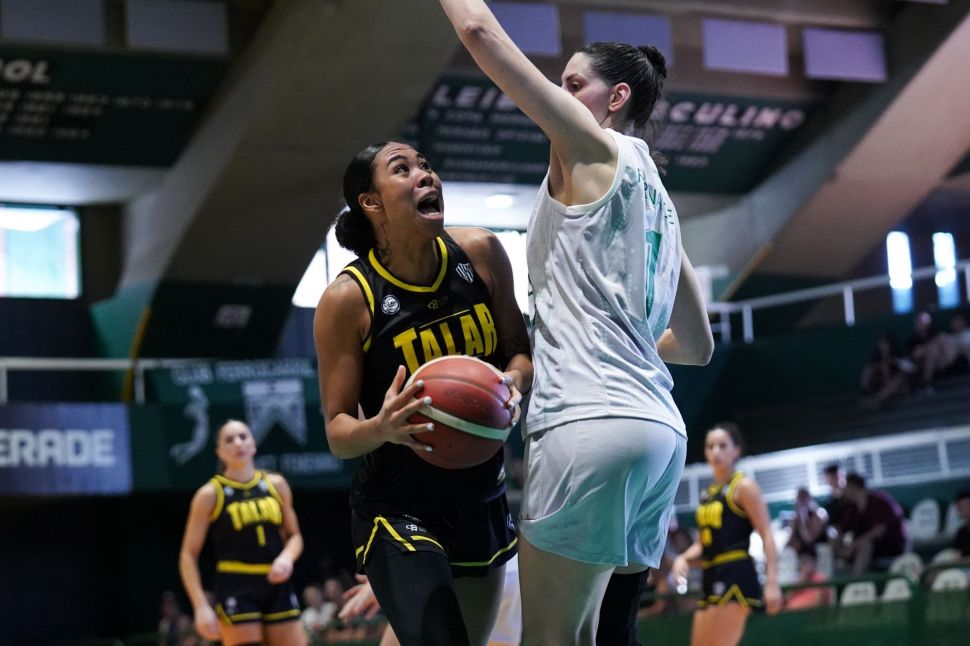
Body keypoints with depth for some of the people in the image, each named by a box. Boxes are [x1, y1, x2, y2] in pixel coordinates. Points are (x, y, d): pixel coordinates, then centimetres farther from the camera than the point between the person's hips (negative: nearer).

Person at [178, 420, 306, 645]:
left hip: (277, 587, 4)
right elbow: (188, 555, -1)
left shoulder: (276, 485, 8)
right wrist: (201, 606, -12)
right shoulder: (211, 494, -2)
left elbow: (294, 536, 18)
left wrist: (287, 557, -6)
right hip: (237, 592, -4)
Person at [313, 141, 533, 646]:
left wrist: (512, 381, -16)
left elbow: (520, 353, 6)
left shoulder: (480, 254, -6)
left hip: (482, 503, 5)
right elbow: (338, 433, -13)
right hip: (398, 513, -5)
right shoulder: (348, 299, -16)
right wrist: (381, 428, -34)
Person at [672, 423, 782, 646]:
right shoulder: (707, 493, 19)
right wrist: (683, 558, 3)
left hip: (736, 575, -9)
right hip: (712, 578, 9)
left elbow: (767, 536, -10)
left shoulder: (743, 486, -3)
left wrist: (772, 582, -19)